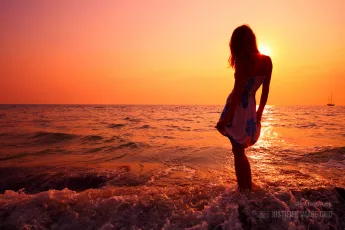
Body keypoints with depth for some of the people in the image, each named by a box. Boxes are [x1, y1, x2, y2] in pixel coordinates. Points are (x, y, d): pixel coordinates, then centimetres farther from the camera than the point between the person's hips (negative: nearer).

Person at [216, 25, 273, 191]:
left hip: (238, 107, -6)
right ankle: (248, 188, 35)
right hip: (250, 107, 6)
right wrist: (259, 113, 18)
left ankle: (244, 190, 16)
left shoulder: (243, 61, -16)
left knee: (238, 153, 7)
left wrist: (226, 118, -16)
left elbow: (237, 92, -20)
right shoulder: (267, 61, 2)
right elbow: (265, 91, 7)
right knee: (240, 152, 25)